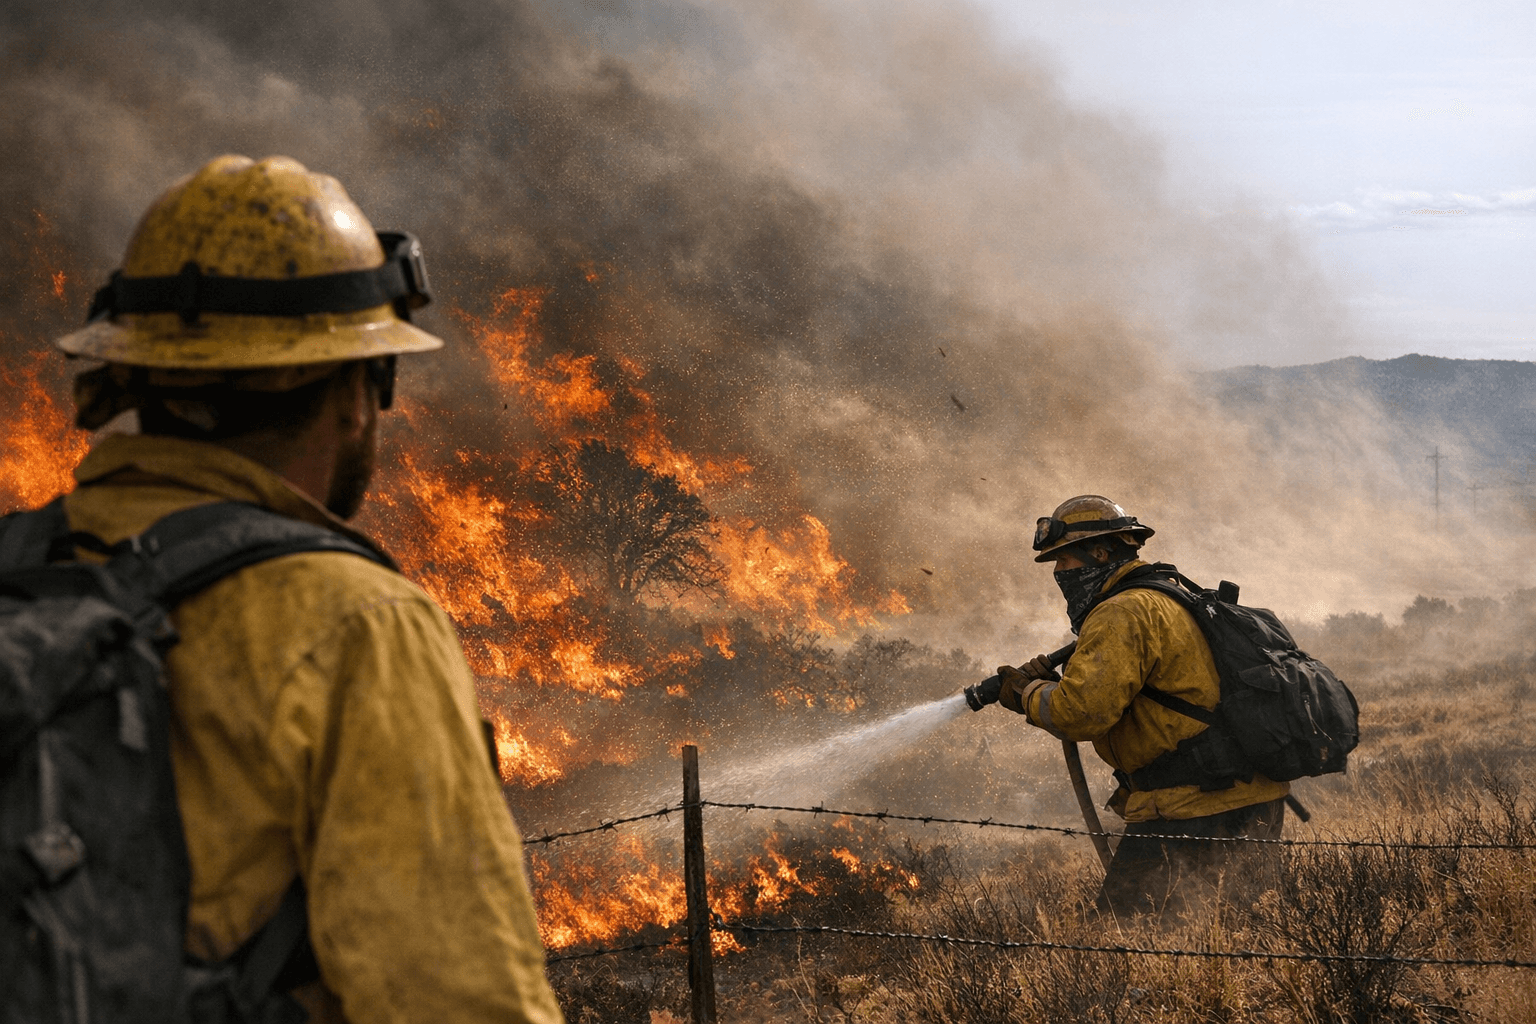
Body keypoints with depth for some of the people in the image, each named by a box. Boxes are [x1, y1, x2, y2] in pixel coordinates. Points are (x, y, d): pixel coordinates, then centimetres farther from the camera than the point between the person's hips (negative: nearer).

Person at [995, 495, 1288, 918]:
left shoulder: (1123, 614, -12)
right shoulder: (1170, 601, 21)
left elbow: (1083, 712, -23)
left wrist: (1028, 694, -4)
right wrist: (1050, 684, 11)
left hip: (1199, 815, -10)